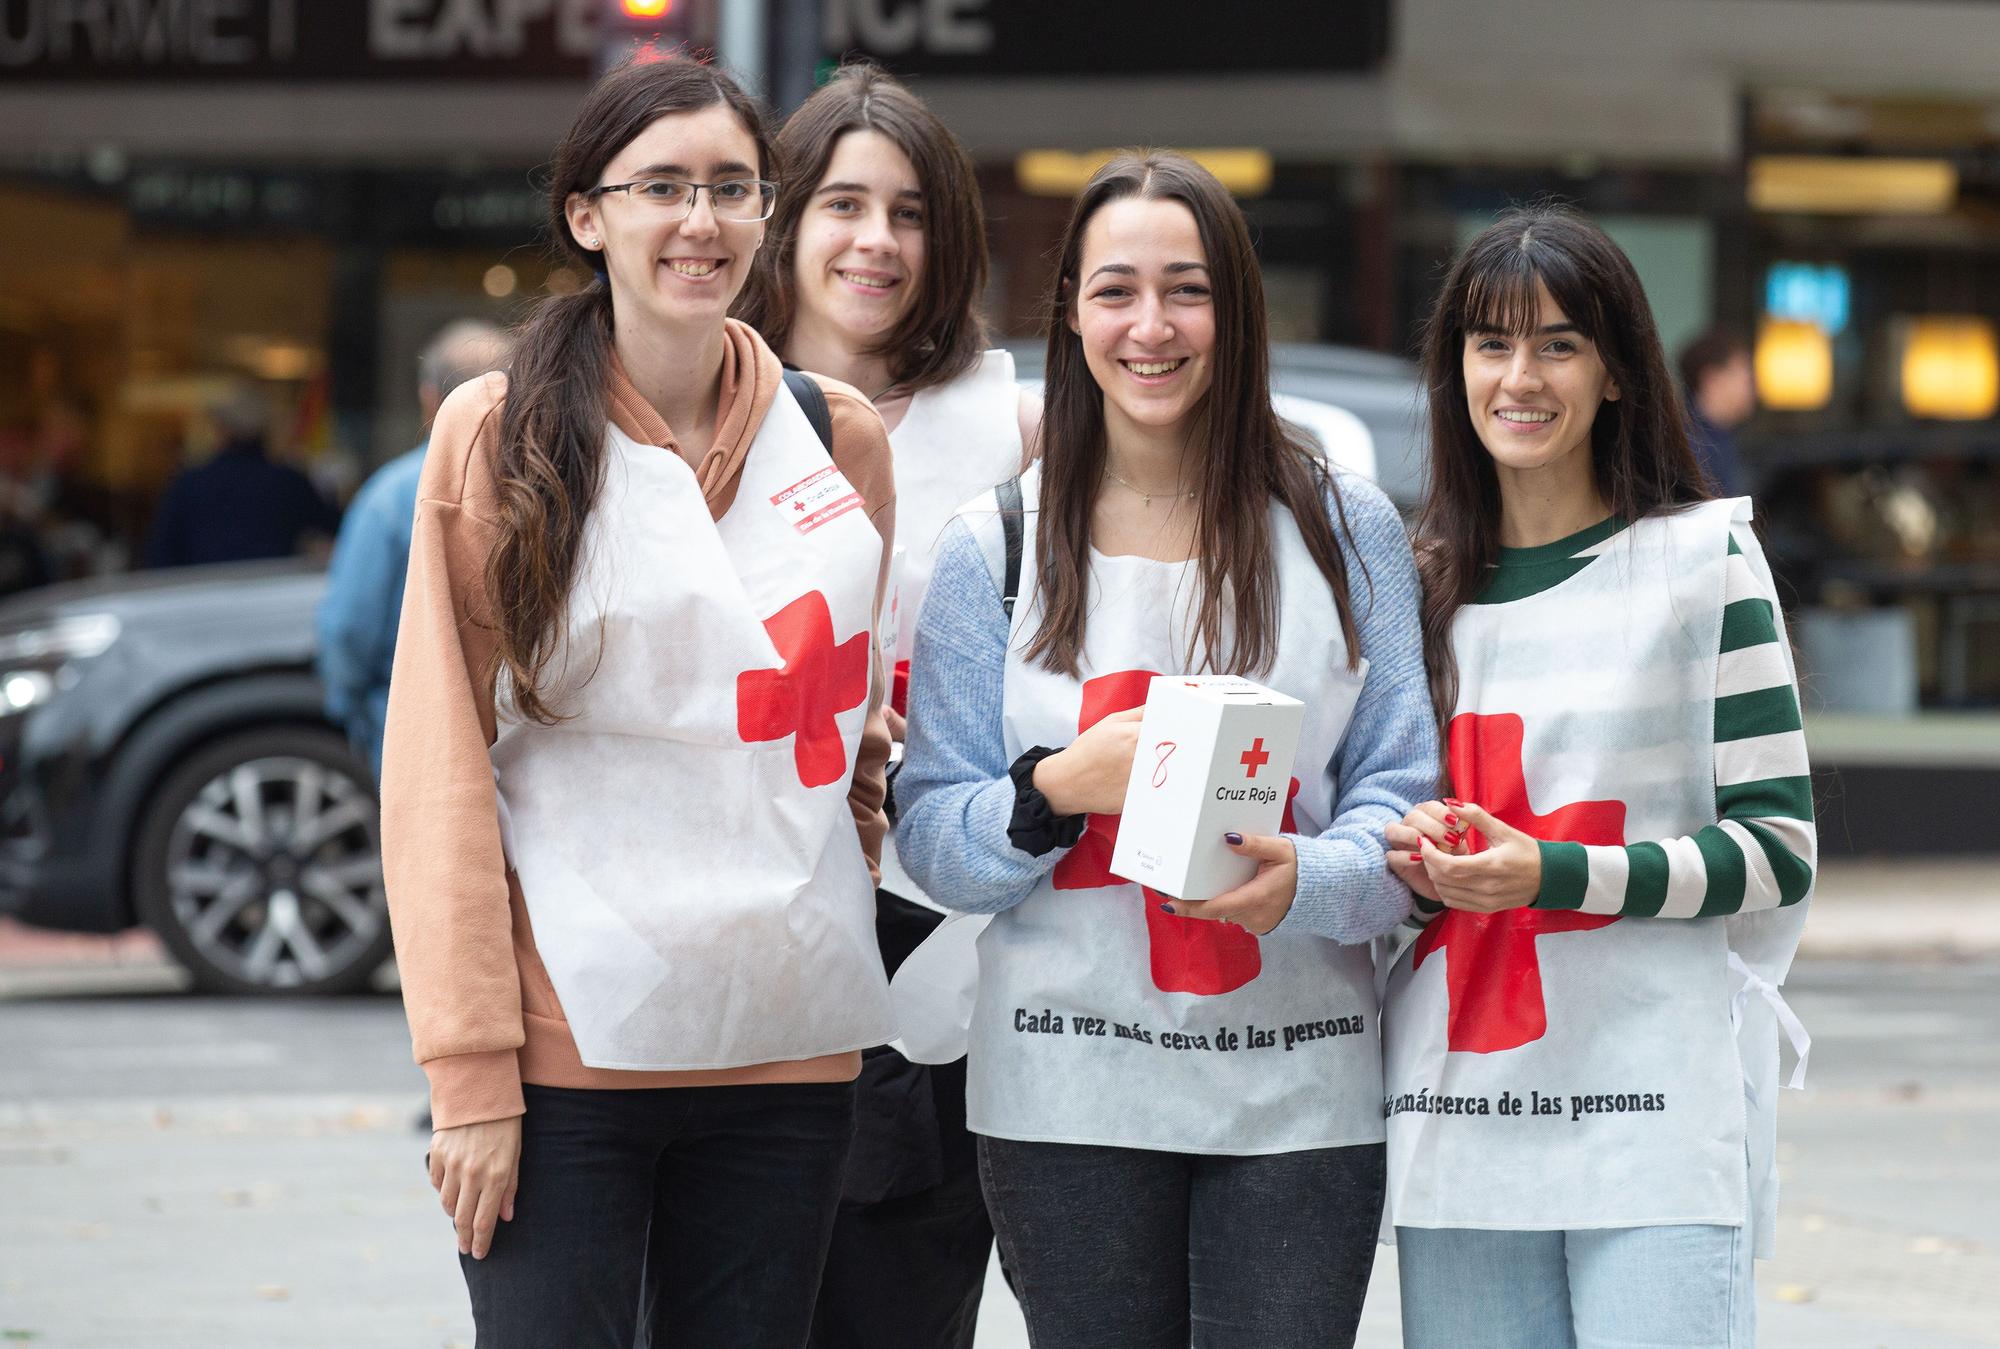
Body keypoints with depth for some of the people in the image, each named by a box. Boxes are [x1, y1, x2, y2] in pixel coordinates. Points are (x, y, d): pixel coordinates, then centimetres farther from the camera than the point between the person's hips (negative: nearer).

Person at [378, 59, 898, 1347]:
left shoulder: (840, 439, 9)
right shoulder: (498, 437, -1)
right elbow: (440, 769, -5)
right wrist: (470, 1070, -11)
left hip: (788, 1043, 3)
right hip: (570, 1037, -3)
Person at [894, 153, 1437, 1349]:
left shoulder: (1346, 530, 6)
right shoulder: (994, 551, 6)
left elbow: (1404, 796, 3)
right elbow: (932, 839, 4)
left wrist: (1305, 881, -18)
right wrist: (1060, 788, -16)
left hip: (1298, 1093, 0)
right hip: (1069, 1101, 0)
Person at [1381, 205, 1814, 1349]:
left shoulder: (1703, 558, 2)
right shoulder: (1423, 581, 15)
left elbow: (1778, 853, -3)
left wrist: (1555, 875, -14)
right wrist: (1405, 855, 0)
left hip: (1659, 1114, -4)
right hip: (1460, 1113, 4)